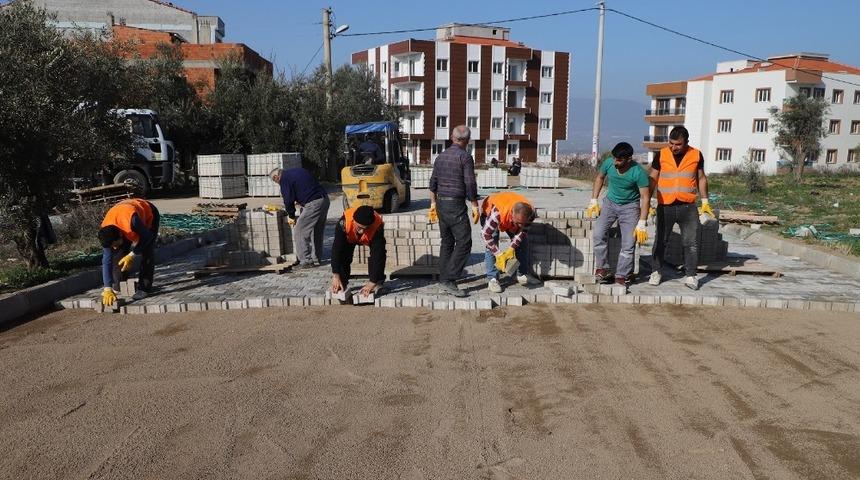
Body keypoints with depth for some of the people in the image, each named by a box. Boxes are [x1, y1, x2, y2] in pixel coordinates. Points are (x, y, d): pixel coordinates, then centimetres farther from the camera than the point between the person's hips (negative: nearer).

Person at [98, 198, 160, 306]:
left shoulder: (131, 221, -46)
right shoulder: (106, 231, -27)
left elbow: (146, 237, -27)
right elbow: (106, 260, -25)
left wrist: (132, 255, -28)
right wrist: (108, 289, -29)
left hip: (149, 215, -4)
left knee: (146, 252, -16)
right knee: (119, 253, -5)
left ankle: (144, 288, -9)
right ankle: (117, 286, 9)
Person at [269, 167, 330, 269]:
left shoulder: (284, 179, -3)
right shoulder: (298, 170, 23)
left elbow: (288, 200, -4)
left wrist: (291, 216, 9)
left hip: (313, 204, -9)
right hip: (325, 199, 9)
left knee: (299, 232, -1)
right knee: (317, 232, 18)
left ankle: (306, 261, 0)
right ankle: (316, 259, 25)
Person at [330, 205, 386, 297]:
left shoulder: (377, 226, -44)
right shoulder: (344, 222, -44)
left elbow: (378, 255, -42)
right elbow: (336, 249, -41)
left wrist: (372, 282, -45)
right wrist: (335, 275, -45)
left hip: (372, 238, -1)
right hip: (350, 237, 1)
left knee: (378, 253, -24)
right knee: (343, 254, -20)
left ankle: (378, 282, -8)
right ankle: (341, 283, -3)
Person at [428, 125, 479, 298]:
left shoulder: (441, 156, 12)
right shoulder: (465, 157, -9)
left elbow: (433, 183, 15)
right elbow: (470, 184, -13)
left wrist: (433, 204, 21)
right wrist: (474, 206, -7)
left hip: (441, 203, 8)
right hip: (456, 205, -8)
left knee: (447, 242, 14)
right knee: (464, 243, -5)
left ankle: (443, 283, 16)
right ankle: (449, 281, -12)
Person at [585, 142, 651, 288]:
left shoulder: (638, 172, -25)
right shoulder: (608, 163, -16)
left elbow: (645, 198, -20)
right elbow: (600, 178, 6)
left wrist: (641, 224, -23)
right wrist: (594, 201, 2)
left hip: (630, 206, -3)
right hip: (610, 202, 3)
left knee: (628, 244, -5)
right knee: (599, 234, -14)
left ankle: (621, 276, 6)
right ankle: (602, 269, -1)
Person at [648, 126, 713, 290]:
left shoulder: (696, 155, 2)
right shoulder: (662, 155, -1)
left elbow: (701, 179, 12)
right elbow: (652, 179, 3)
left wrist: (705, 202, 9)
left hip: (688, 207, 0)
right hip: (665, 206, 0)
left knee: (691, 242, 1)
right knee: (661, 240, 8)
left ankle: (690, 275, 9)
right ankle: (656, 272, 20)